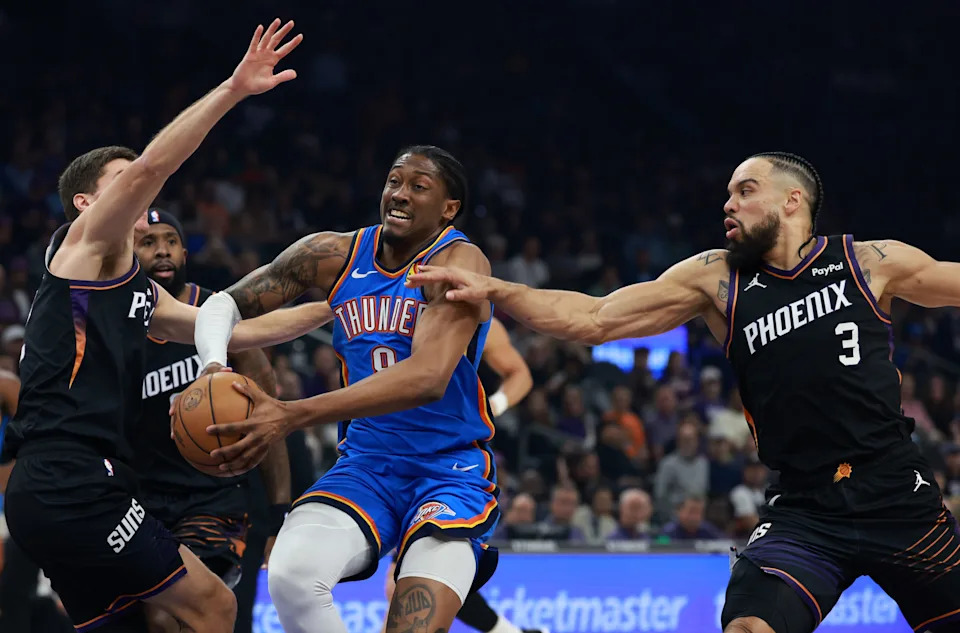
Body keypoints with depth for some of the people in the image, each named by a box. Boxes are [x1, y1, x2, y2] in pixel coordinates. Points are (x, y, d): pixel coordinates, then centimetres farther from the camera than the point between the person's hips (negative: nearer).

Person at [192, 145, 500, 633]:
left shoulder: (459, 264, -15)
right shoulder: (335, 255, 2)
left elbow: (428, 378, -30)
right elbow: (225, 304, 10)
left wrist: (292, 416, -38)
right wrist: (214, 368, -16)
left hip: (452, 470, -4)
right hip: (366, 466, 4)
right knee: (291, 575, -26)